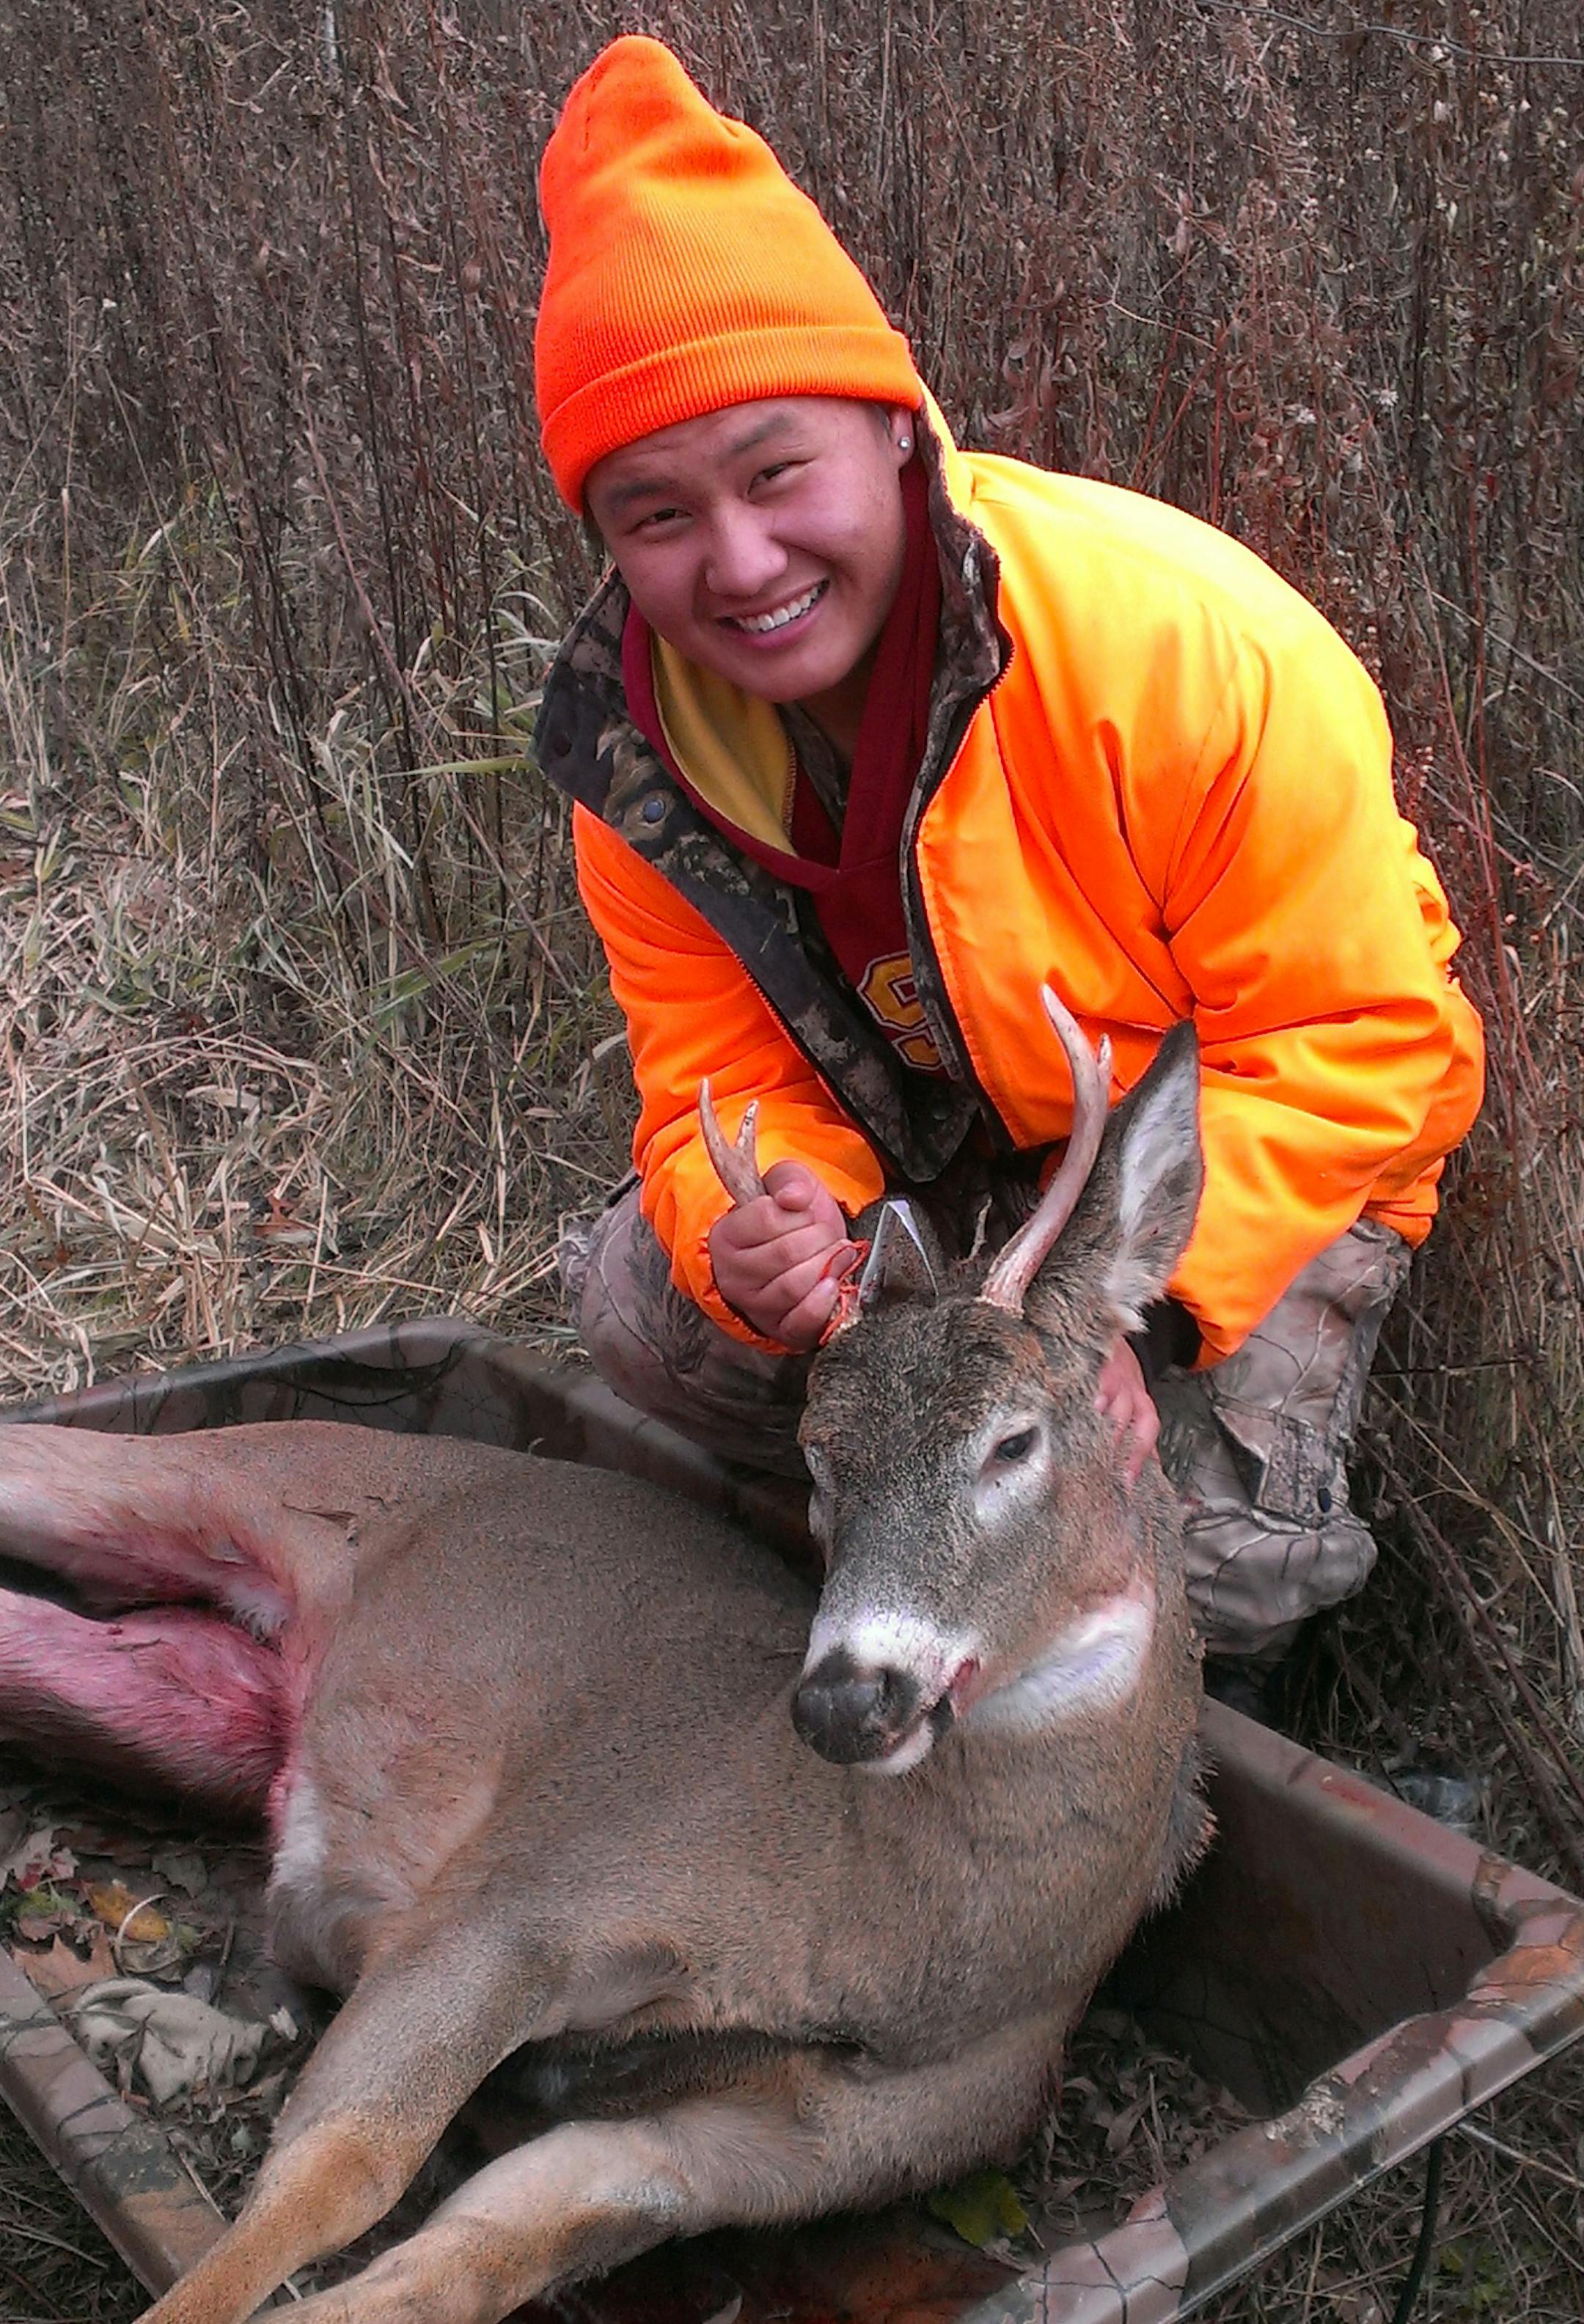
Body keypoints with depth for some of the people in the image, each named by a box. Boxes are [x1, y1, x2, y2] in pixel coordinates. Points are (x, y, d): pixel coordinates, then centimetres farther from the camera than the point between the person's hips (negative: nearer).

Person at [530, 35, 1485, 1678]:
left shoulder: (1180, 643, -31)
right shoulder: (634, 746, -14)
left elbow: (1369, 1046, -25)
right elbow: (726, 1090, -9)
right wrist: (759, 1241, -35)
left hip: (1258, 1160, -4)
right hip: (928, 1156, 5)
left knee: (1198, 1547, -25)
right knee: (646, 1308, -13)